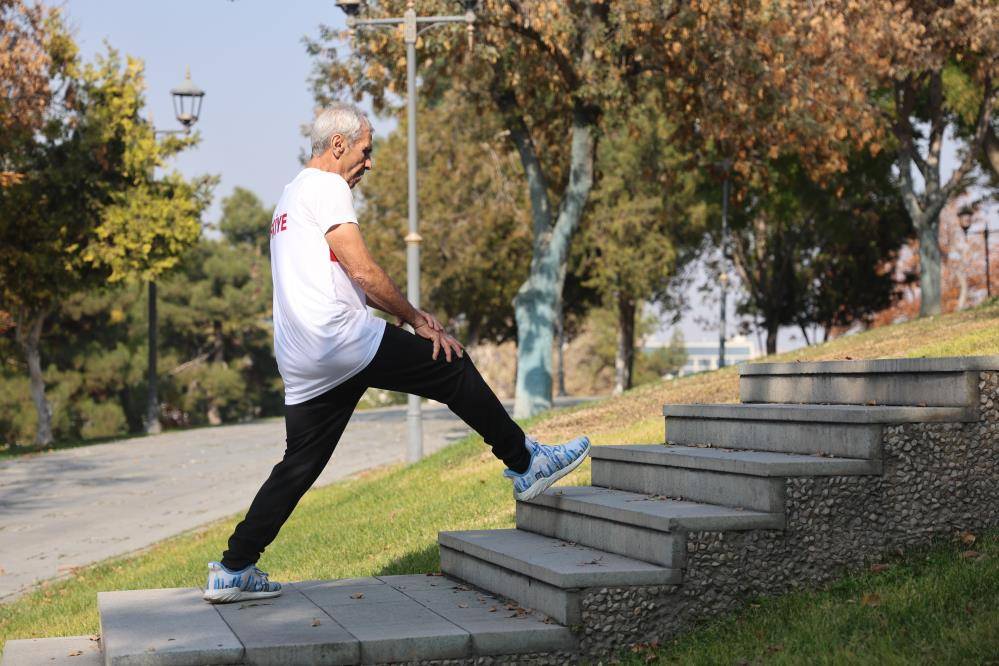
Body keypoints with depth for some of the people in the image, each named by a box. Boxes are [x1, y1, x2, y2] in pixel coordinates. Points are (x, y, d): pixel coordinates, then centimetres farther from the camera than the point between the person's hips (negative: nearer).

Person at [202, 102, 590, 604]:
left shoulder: (290, 197, 28)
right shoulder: (327, 187, -3)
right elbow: (362, 271, -12)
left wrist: (409, 316, 26)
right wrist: (417, 320, -2)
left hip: (301, 366, 10)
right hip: (341, 338, -10)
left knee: (299, 465, 11)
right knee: (453, 368, 0)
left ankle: (233, 571, 11)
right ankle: (526, 466, 5)